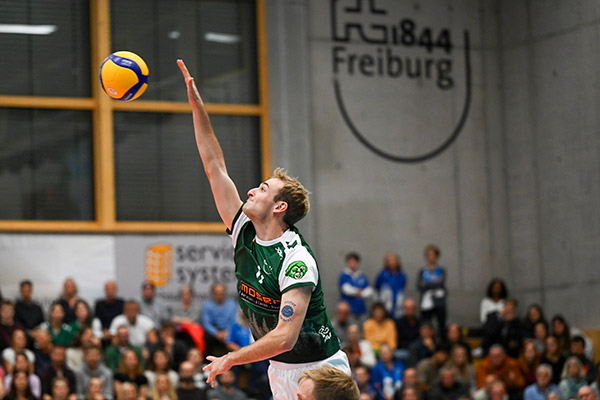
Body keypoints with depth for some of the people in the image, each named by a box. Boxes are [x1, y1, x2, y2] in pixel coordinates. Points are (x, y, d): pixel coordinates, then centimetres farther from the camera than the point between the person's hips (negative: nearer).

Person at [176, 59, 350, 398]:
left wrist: (230, 360, -19)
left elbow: (285, 337, -29)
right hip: (280, 370, 7)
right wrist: (197, 103, 0)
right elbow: (214, 166, 3)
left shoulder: (296, 259, -22)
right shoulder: (245, 233, -1)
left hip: (319, 370, -7)